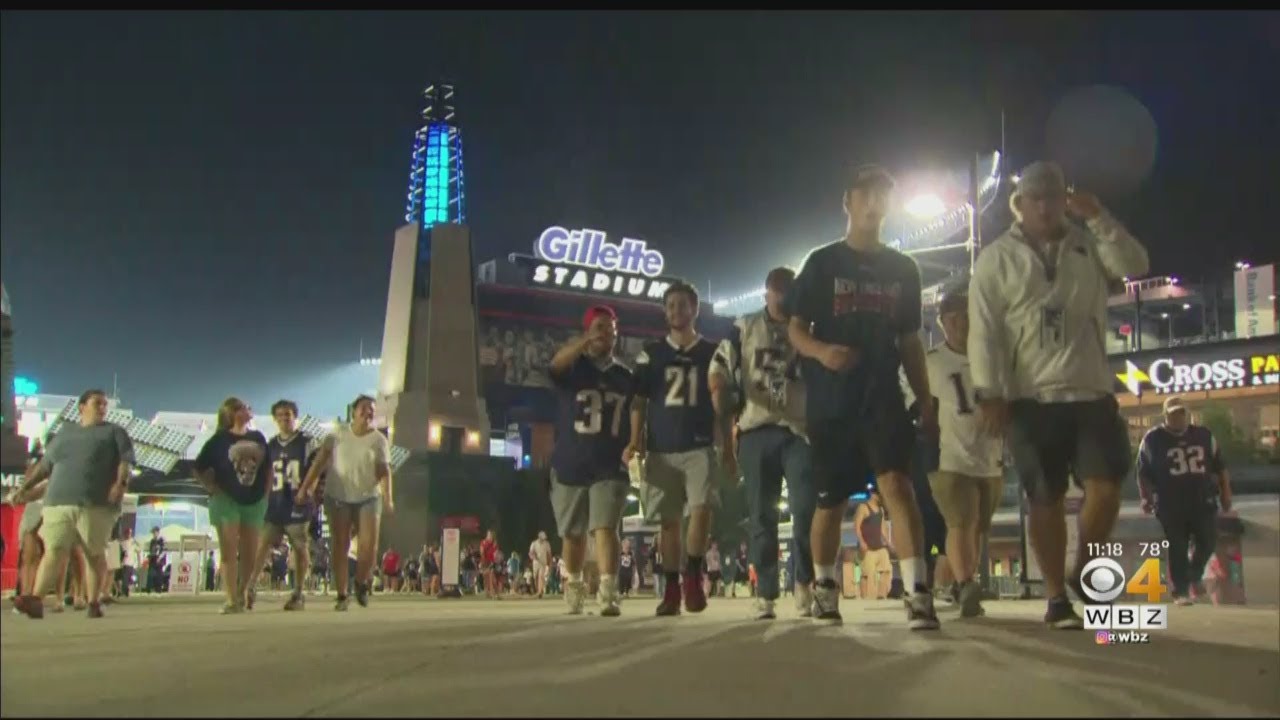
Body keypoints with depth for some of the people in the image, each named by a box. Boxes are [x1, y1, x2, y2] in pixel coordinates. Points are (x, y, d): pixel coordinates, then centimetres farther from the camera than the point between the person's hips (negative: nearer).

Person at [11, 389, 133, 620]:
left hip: (96, 505, -2)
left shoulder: (114, 432, 12)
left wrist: (121, 482, -18)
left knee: (94, 554, -2)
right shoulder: (65, 432, 23)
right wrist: (25, 487, 25)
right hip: (58, 504, 2)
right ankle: (36, 600, -20)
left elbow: (126, 461, 0)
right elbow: (44, 464, 29)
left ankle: (94, 602, 4)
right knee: (54, 551, -10)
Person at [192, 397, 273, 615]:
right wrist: (213, 488, -8)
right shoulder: (220, 440, -4)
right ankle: (232, 600, -7)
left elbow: (268, 467, 17)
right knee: (229, 552, -6)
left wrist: (266, 488, 5)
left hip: (255, 500, 4)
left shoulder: (258, 438, 8)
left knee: (250, 553, 6)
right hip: (227, 500, -4)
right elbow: (199, 470, 0)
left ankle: (243, 593, 20)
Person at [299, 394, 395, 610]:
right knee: (339, 547, 1)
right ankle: (342, 596, 9)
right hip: (338, 497, 1)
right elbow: (320, 461, 2)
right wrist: (306, 487, -5)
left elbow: (384, 470, -8)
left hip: (368, 497, -1)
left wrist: (387, 498, -21)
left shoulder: (379, 440, 0)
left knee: (369, 544, -12)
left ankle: (362, 583, 15)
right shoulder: (338, 434, 3)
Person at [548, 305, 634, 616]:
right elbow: (556, 363, -26)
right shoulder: (573, 368, -1)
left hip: (610, 468, 0)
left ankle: (609, 593, -21)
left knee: (605, 528, -14)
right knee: (573, 535, 12)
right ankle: (574, 587, 31)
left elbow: (633, 419, 17)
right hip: (569, 467, 0)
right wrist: (585, 342, -45)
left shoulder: (625, 376, 8)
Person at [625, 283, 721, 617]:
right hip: (661, 449, 1)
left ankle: (693, 577, -5)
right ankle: (671, 590, 12)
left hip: (700, 446, -1)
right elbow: (639, 402, 7)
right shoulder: (650, 354, 9)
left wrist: (728, 445, 1)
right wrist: (635, 441, -5)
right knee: (669, 521, 5)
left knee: (702, 508, -20)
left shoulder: (712, 352, 8)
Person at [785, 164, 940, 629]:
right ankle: (825, 589, 26)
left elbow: (909, 341, 14)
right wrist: (821, 351, -21)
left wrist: (926, 400, 8)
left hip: (883, 398, 1)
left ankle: (918, 594, -23)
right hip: (831, 401, -1)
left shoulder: (903, 269, 12)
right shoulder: (823, 263, 3)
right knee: (830, 501, 7)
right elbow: (796, 328, 1)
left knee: (897, 484, -18)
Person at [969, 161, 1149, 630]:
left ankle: (1083, 572, 16)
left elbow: (1135, 266, -4)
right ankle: (1057, 597, 11)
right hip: (1031, 398, -3)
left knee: (1106, 487, -6)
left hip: (1092, 393, 3)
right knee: (1046, 499, 1)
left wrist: (1099, 218, -8)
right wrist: (989, 394, -12)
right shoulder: (997, 258, 3)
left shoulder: (1090, 248, 14)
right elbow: (983, 331, -4)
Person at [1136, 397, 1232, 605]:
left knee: (1208, 541, 2)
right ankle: (1181, 590, 6)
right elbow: (1143, 473, 1)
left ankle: (1195, 578, 28)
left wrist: (1226, 494, 10)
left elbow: (1220, 467, 14)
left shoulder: (1204, 435, 10)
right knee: (1177, 548, -2)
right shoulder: (1153, 439, 1)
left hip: (1203, 500, 3)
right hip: (1171, 504, -3)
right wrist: (1146, 498, -7)